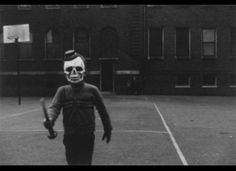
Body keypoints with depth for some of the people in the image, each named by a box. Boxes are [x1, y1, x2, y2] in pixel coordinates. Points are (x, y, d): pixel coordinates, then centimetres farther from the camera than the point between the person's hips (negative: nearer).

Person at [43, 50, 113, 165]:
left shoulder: (92, 90, -2)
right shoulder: (63, 91, 2)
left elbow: (102, 110, 6)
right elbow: (54, 107, -12)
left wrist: (108, 129, 13)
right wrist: (50, 119, -34)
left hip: (87, 137, -2)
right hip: (70, 137, 2)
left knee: (85, 162, 0)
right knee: (72, 161, 11)